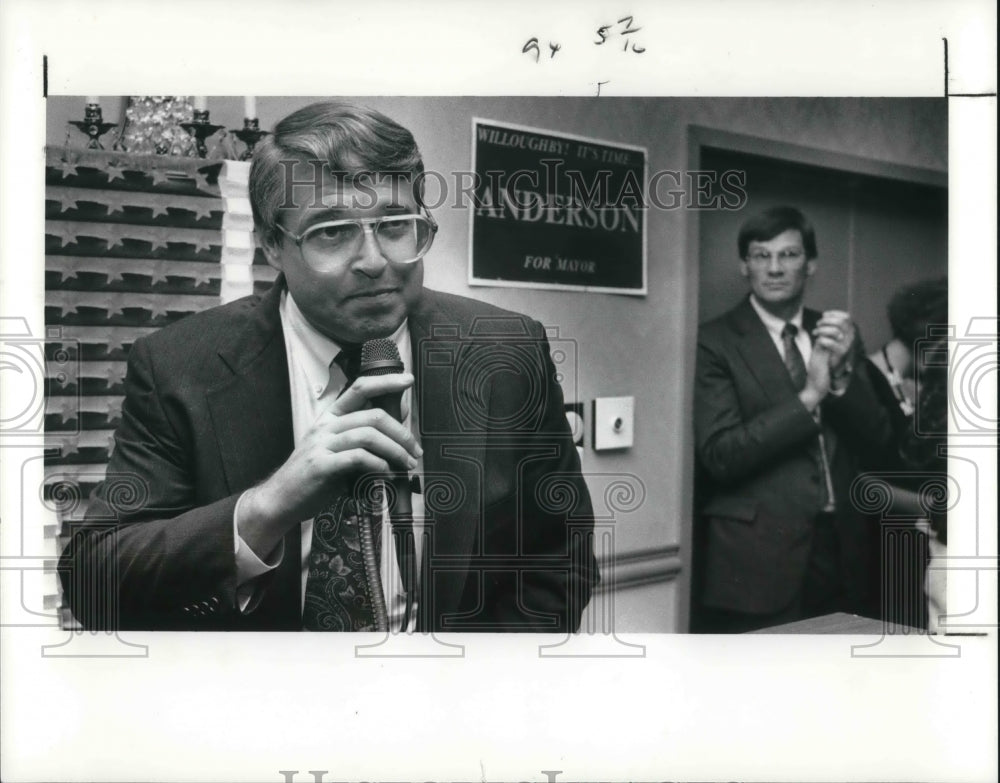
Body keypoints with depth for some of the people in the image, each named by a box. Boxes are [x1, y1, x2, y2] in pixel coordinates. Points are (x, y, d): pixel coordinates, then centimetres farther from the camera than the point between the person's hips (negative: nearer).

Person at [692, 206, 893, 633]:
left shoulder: (835, 334, 9)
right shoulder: (715, 341, -8)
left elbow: (876, 437, 4)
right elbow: (719, 455, -15)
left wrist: (842, 373, -13)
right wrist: (808, 396, -20)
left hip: (839, 548, 5)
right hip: (756, 559, -4)